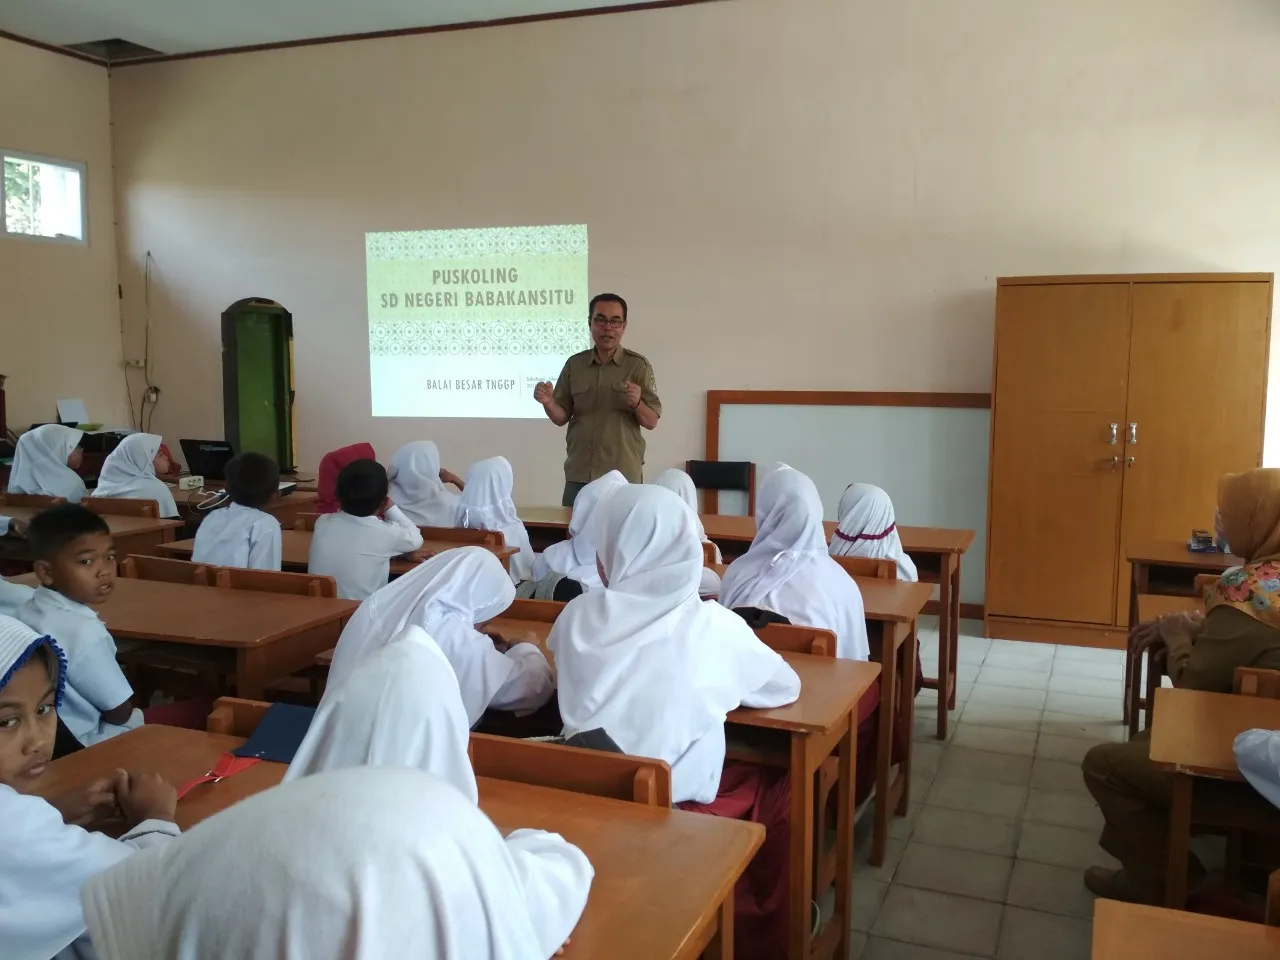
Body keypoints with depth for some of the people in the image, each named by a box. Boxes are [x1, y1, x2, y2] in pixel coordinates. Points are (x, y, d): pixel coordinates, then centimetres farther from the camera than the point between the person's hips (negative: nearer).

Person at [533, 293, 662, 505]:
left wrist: (637, 404, -23)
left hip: (624, 476, -2)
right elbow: (561, 418, 8)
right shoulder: (574, 364, 6)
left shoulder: (638, 365, -3)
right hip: (579, 475, 3)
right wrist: (548, 402, -12)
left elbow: (651, 422, -3)